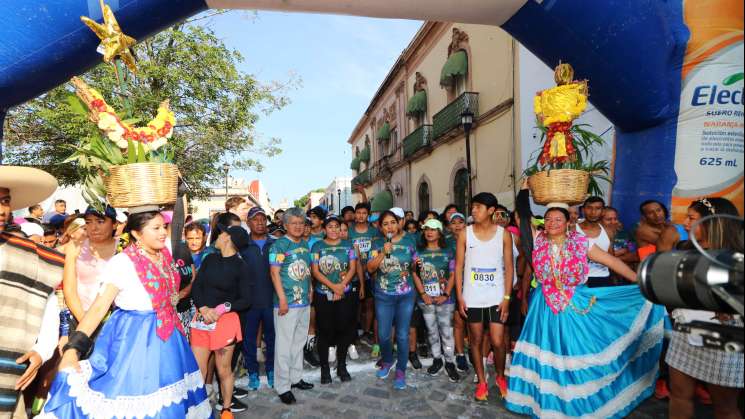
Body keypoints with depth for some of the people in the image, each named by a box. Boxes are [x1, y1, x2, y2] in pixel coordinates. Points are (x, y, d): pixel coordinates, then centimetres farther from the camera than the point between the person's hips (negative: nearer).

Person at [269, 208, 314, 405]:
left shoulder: (305, 244, 10)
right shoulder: (279, 245, -11)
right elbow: (274, 272, -15)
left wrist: (310, 290, 13)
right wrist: (282, 299, -18)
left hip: (304, 302, 7)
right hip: (287, 303, -7)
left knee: (299, 342, 18)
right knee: (284, 345, 2)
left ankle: (296, 377, 34)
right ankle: (283, 386, 14)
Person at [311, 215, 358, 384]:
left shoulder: (348, 245, 6)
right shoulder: (317, 246, 2)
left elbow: (353, 268, 0)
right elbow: (315, 271, -5)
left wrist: (342, 285, -14)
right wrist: (333, 286, -14)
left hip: (346, 294, 1)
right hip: (323, 295, -1)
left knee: (344, 330, 5)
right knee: (324, 331, 3)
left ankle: (342, 366, 22)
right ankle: (325, 368, 18)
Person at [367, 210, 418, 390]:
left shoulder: (408, 243, 1)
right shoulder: (377, 245, 0)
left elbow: (415, 265, 13)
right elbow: (370, 268, -10)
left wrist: (410, 269, -9)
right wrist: (383, 252, -20)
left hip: (406, 295, 0)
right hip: (383, 295, 1)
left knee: (402, 335, 3)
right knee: (383, 334, 8)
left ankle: (401, 370, 20)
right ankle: (387, 361, 36)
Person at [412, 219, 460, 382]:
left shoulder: (447, 253, 1)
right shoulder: (419, 252, 5)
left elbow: (452, 275, -1)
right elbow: (415, 274, 2)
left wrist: (445, 294, -11)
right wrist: (423, 294, -8)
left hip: (444, 299, -2)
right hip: (426, 299, 2)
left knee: (446, 331, 0)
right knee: (432, 331, 12)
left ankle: (450, 362, 13)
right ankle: (436, 359, 26)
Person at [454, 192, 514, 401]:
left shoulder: (503, 234, -2)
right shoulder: (465, 234, -2)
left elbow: (509, 267, 0)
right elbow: (458, 266, 1)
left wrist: (507, 297, -6)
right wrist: (460, 296, -3)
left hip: (496, 297, -1)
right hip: (472, 298, 1)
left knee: (497, 342, 1)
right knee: (476, 341, 11)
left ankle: (500, 375, 30)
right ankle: (481, 381, 29)